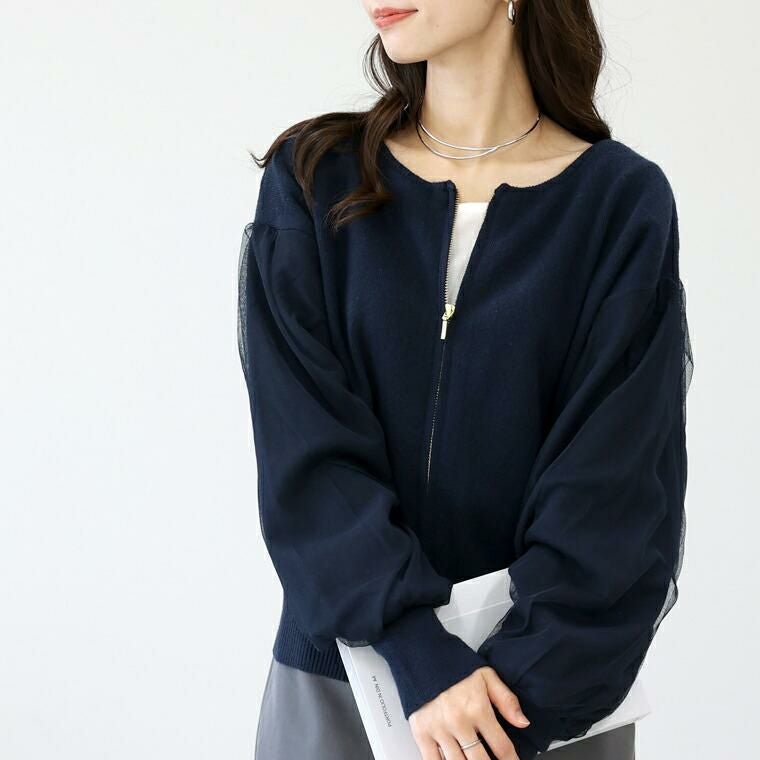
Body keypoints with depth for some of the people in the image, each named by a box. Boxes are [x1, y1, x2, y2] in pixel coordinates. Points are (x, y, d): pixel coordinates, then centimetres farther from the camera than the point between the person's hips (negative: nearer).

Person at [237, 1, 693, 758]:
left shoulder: (624, 203, -6)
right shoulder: (312, 179, -3)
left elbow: (617, 486, -10)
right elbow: (306, 453, -10)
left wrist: (520, 691, -18)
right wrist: (425, 660, -19)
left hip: (554, 690, 0)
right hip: (339, 670, 1)